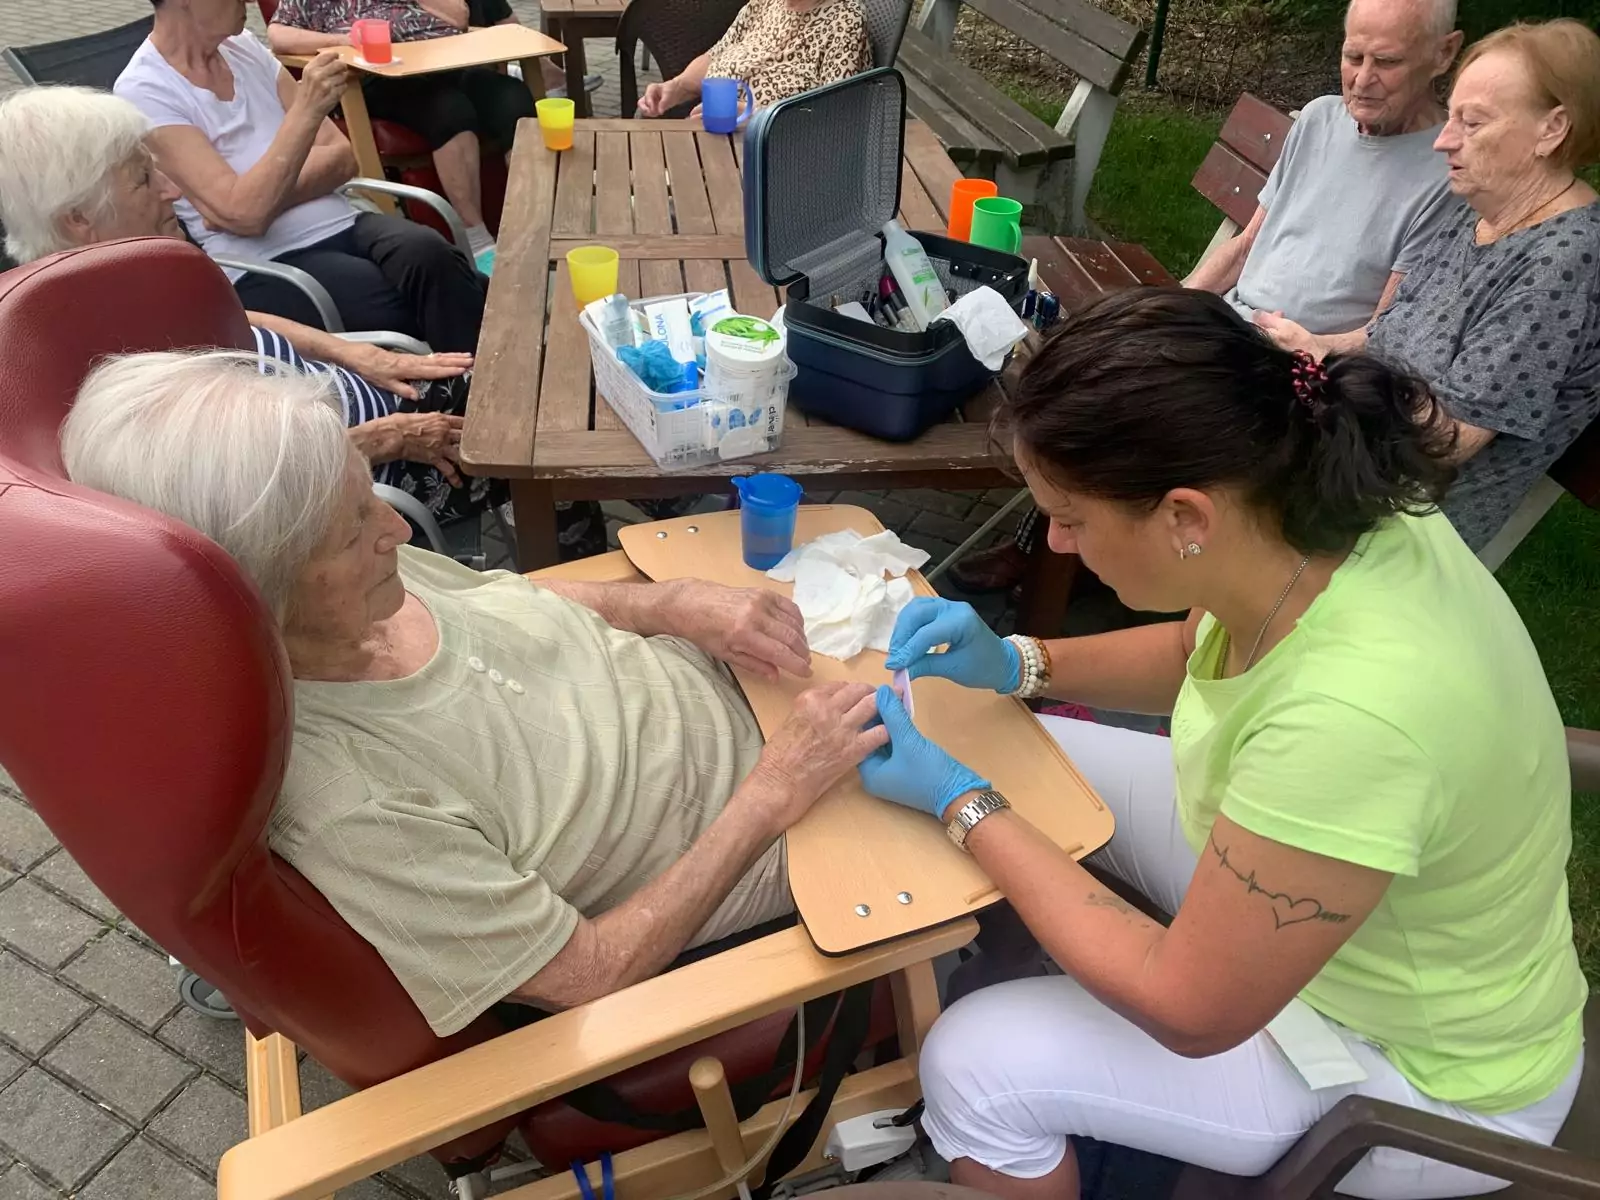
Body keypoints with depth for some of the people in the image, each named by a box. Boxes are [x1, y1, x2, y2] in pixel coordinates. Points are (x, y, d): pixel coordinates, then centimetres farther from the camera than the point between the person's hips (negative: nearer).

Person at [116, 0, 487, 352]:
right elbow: (246, 214, -18)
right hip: (266, 266, -5)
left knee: (429, 254, -28)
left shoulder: (245, 46, 11)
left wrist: (261, 201, -9)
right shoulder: (144, 91, -7)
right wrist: (306, 110, -22)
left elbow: (341, 157, 8)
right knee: (433, 304, -29)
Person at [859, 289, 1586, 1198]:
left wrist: (959, 801, -22)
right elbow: (1197, 652, 5)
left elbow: (1189, 1012, -27)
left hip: (1418, 1069, -7)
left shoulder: (1351, 718, -43)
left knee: (976, 1067, -12)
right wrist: (1020, 663, -9)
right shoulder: (1317, 510, -20)